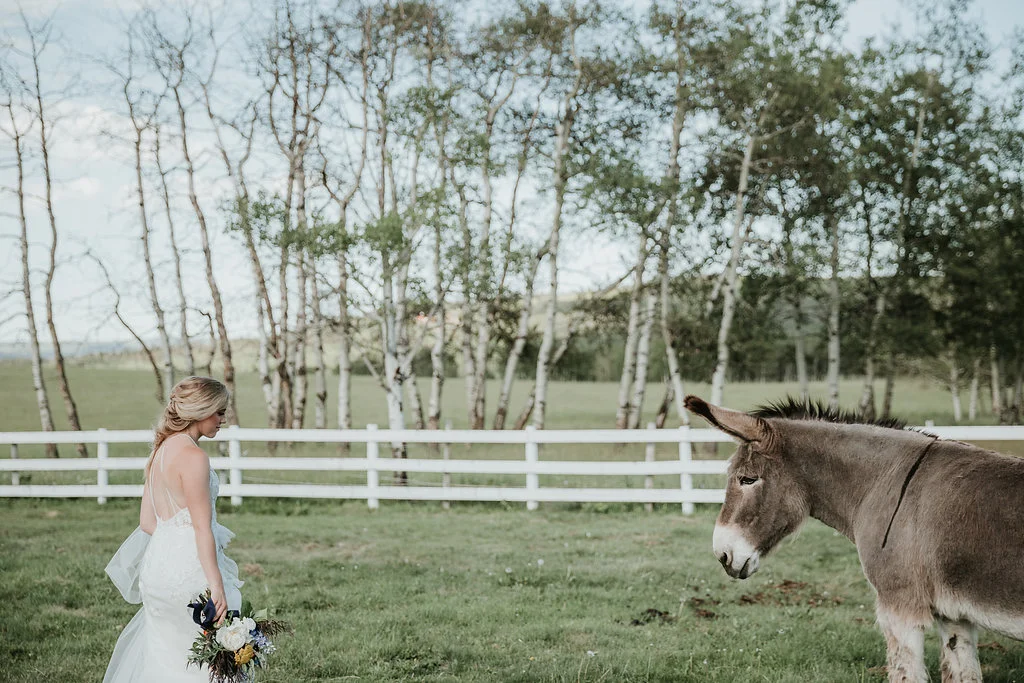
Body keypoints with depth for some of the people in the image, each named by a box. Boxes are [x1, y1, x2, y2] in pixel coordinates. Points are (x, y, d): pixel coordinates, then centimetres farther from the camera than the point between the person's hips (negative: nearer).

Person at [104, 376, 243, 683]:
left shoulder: (161, 450, 12)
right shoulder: (192, 456, -15)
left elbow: (147, 522, 14)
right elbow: (202, 527, -19)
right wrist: (216, 584, -19)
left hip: (158, 562, 9)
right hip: (188, 567, -9)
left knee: (163, 654, 16)